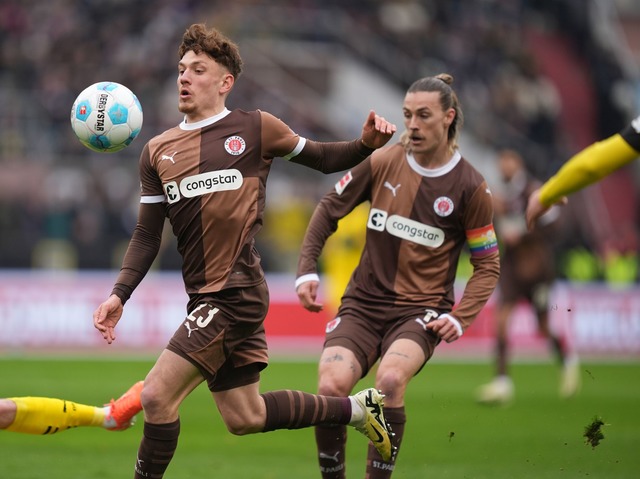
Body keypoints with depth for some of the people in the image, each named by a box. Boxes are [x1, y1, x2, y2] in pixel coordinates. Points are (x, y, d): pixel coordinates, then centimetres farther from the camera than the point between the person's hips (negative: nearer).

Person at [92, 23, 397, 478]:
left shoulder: (256, 129, 0)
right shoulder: (157, 151, 13)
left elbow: (324, 159, 11)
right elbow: (148, 235, 14)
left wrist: (367, 145, -8)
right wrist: (119, 295, 2)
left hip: (237, 291, -7)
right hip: (204, 298, 7)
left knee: (157, 395, -15)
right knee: (245, 418, 14)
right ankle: (358, 408, 31)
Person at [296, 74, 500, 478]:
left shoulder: (470, 187, -4)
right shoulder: (383, 163, 1)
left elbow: (488, 265, 4)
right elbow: (329, 209, 13)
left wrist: (460, 317, -11)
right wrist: (307, 270, 3)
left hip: (422, 311, -2)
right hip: (363, 303, 2)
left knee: (390, 379, -33)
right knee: (331, 386, -23)